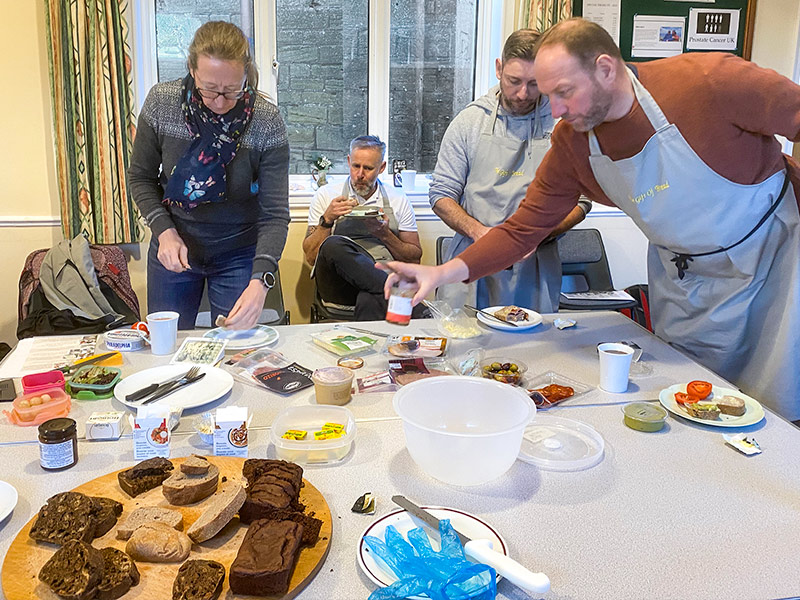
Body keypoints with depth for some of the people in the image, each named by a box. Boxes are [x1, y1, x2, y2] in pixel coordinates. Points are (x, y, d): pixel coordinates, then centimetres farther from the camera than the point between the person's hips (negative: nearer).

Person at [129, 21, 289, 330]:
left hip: (239, 255, -2)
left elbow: (275, 214, -20)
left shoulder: (266, 121, -20)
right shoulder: (162, 102, -14)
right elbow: (140, 177, 0)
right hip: (173, 248, 2)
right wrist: (164, 230, -15)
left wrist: (260, 281, -33)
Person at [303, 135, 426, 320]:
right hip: (340, 288, 2)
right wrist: (327, 220, -8)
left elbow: (415, 259, 13)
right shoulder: (326, 195, 11)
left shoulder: (398, 200, 14)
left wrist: (385, 235, -4)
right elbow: (310, 256, 7)